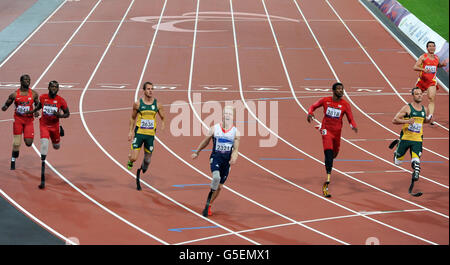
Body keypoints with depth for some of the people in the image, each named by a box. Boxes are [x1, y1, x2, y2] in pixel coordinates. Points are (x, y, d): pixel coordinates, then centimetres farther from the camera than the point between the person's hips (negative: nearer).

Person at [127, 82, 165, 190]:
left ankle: (138, 176, 34)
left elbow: (162, 118, 12)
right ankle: (130, 160, 24)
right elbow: (133, 118, 10)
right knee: (134, 158, -13)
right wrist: (130, 131, 4)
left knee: (147, 159, 8)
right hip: (139, 133, -2)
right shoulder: (137, 103, -2)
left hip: (150, 134, 2)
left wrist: (162, 125, -8)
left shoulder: (157, 104, 2)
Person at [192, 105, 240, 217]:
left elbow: (235, 149, 1)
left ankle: (208, 205, 27)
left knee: (219, 186, 7)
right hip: (215, 157, -2)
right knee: (216, 177, -30)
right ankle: (209, 198, -7)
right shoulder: (214, 129, -2)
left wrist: (234, 158, -21)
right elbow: (205, 142, 13)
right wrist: (196, 153, 23)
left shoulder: (235, 132, 0)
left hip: (227, 160, 2)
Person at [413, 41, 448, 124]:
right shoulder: (423, 57, -6)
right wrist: (423, 69, -30)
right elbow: (415, 67, -13)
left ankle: (430, 116, -29)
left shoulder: (436, 58, 8)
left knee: (431, 98, -18)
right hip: (422, 80, -2)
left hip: (432, 81, 2)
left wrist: (442, 64, 8)